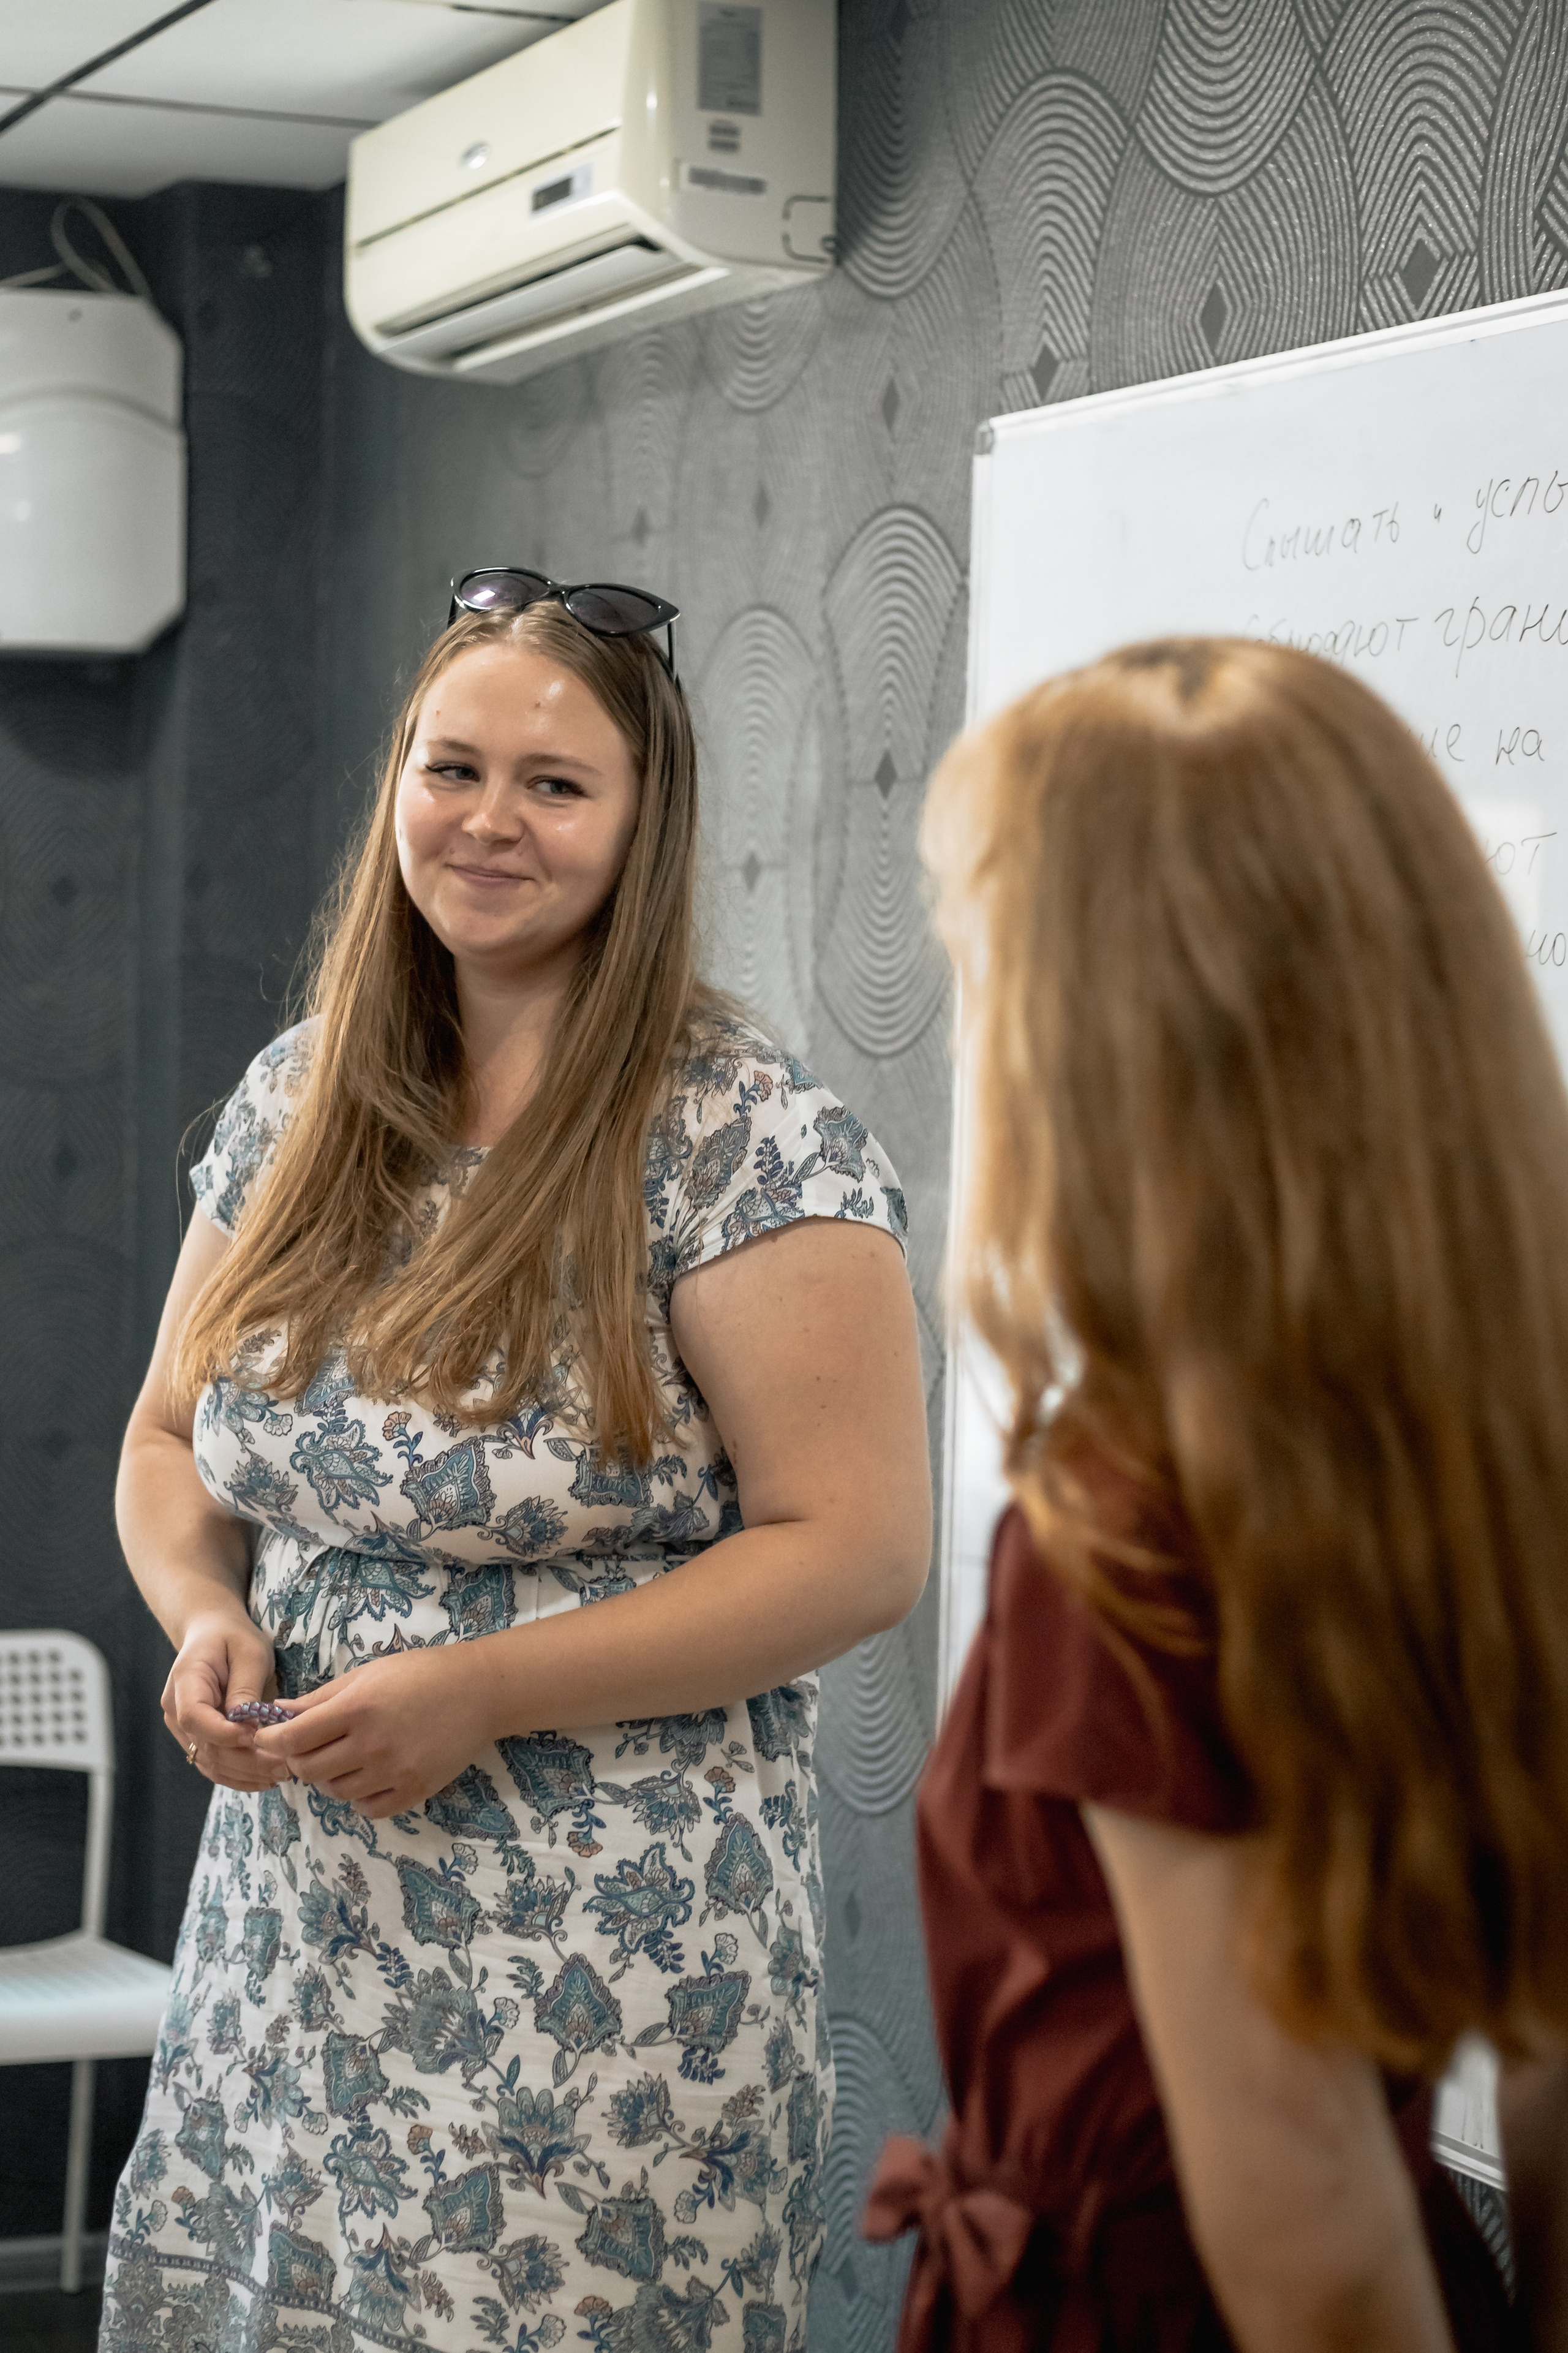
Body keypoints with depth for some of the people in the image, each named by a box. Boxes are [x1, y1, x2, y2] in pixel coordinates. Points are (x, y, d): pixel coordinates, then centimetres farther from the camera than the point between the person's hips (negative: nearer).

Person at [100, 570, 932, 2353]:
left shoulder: (749, 1142, -11)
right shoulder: (294, 1105, 9)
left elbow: (857, 1551, -14)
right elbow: (171, 1437, 18)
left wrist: (482, 1694, -18)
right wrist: (201, 1614, -5)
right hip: (287, 1937, 6)